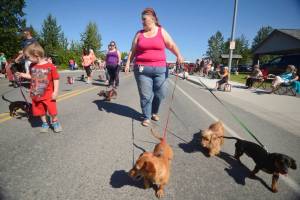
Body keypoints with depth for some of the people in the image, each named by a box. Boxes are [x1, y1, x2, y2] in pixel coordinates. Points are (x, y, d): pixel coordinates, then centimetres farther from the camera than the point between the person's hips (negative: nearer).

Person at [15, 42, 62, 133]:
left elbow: (56, 79, -13)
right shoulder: (32, 66, 2)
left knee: (52, 110, 1)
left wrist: (55, 91, -15)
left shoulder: (50, 66, -16)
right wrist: (23, 75, 5)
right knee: (41, 111, 14)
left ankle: (55, 122, 25)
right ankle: (44, 124, 33)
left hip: (48, 95, -5)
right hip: (36, 95, 5)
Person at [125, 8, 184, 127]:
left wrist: (178, 55, -18)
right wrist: (128, 63, 0)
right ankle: (146, 117, 15)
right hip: (142, 69, 0)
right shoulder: (139, 34, 11)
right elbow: (133, 51, 12)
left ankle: (154, 112, 29)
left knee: (161, 93, 3)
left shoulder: (162, 32, 9)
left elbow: (171, 45, 0)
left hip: (160, 68, 1)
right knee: (145, 95, 0)